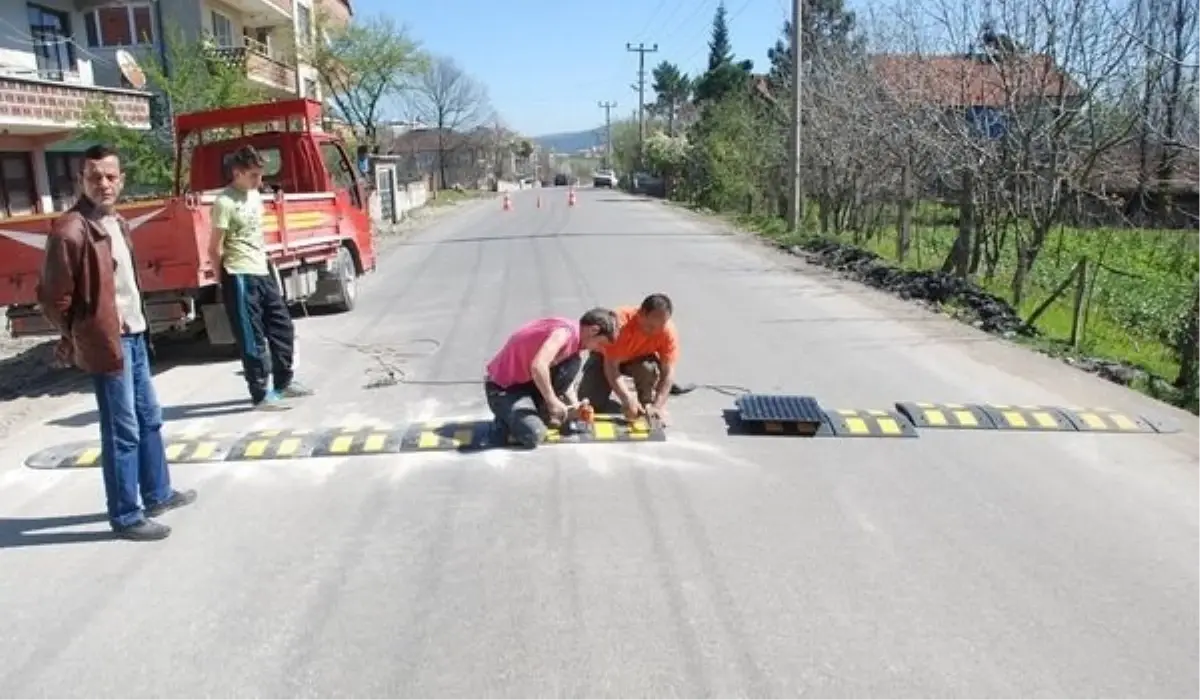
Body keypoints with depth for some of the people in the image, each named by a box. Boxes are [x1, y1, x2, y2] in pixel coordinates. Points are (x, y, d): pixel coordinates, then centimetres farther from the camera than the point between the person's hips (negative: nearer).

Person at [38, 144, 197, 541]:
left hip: (134, 336, 9)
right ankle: (126, 517, 10)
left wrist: (139, 325, 14)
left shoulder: (116, 223, 11)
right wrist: (80, 337, -3)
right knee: (123, 432, -2)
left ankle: (157, 495, 33)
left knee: (149, 419, 18)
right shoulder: (70, 231, -17)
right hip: (108, 344, -9)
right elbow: (53, 298, -14)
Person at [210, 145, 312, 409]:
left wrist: (264, 263, 17)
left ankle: (284, 382, 27)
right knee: (253, 339, -2)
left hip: (262, 273, 8)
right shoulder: (225, 203, -14)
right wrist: (228, 279, -4)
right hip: (241, 278, -8)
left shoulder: (255, 196, 12)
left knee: (282, 327, 13)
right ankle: (261, 394, 6)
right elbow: (215, 249, -12)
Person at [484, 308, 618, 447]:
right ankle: (507, 416, 4)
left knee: (573, 363, -5)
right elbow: (538, 366, -39)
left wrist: (575, 405, -1)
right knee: (533, 435, -26)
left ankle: (543, 412, 3)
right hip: (503, 386, -9)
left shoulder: (574, 336, 4)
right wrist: (553, 401, -27)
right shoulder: (566, 332, -25)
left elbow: (565, 376, 14)